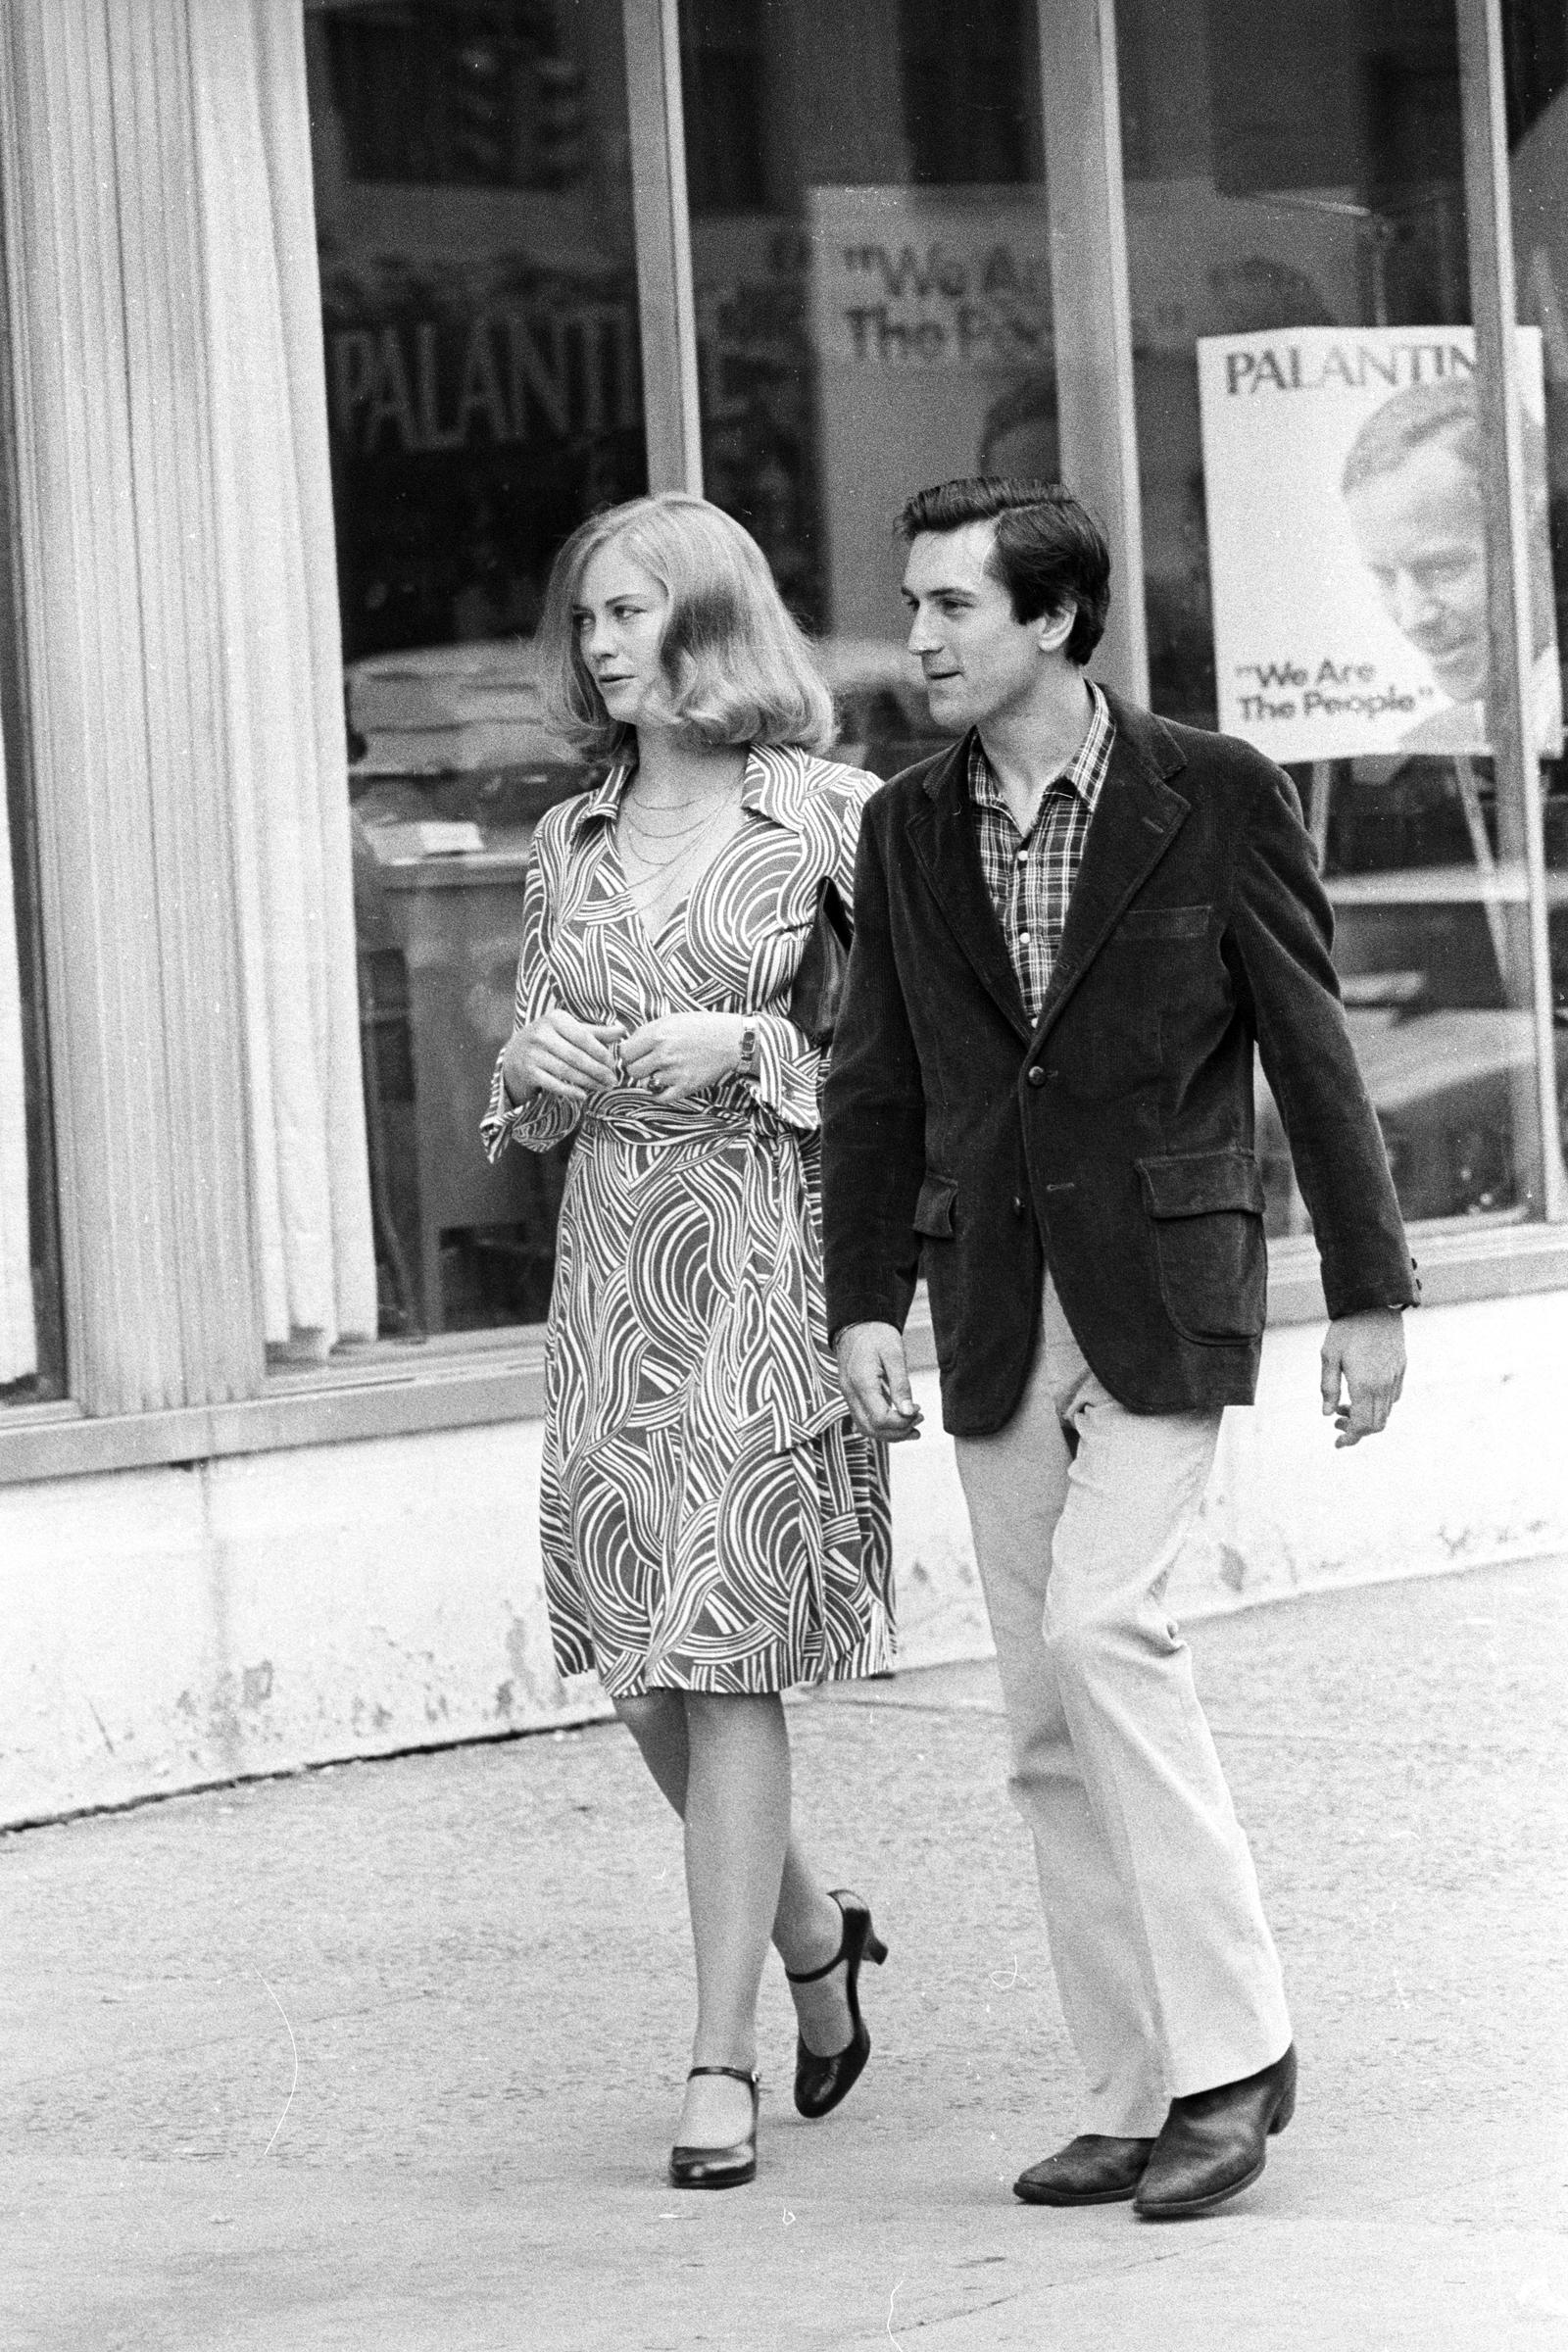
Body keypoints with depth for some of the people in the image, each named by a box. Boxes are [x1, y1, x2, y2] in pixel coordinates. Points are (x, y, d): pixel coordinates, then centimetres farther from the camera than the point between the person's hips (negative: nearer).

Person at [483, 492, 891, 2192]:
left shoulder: (830, 815, -4)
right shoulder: (571, 842, 12)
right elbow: (525, 1106, 18)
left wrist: (748, 1047, -15)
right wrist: (530, 1065, -4)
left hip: (765, 1269, -5)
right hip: (611, 1273, 5)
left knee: (728, 1662, -8)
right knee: (639, 1661, 6)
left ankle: (723, 2059, -3)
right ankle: (811, 1935, 31)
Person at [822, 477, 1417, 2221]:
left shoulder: (1216, 797, -4)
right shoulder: (907, 832, 8)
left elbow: (1310, 1049, -2)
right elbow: (875, 1085, 11)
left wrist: (1368, 1295, -3)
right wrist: (864, 1307, 2)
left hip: (1165, 1285, -5)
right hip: (995, 1304, 5)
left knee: (1100, 1623, -21)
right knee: (1050, 1722, 3)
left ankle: (1228, 2041, -12)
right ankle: (1140, 2100, 10)